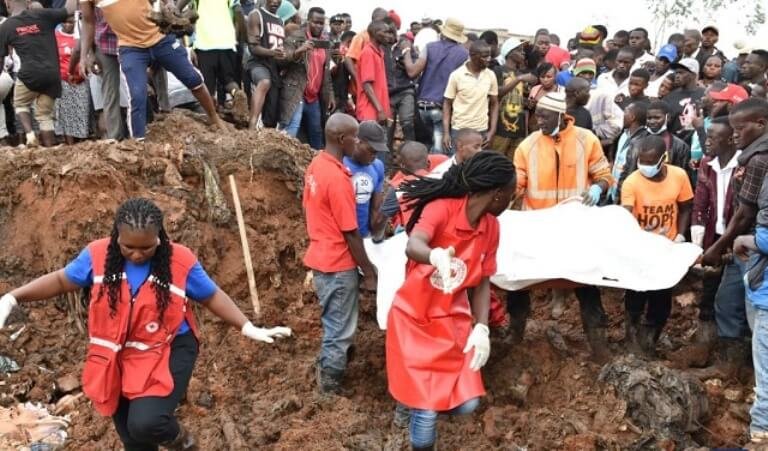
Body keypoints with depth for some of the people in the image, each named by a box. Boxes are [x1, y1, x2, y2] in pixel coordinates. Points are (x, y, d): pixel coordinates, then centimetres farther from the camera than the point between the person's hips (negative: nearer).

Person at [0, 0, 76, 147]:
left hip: (30, 74, -2)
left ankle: (29, 134, 2)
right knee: (45, 116, 14)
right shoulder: (42, 15, 4)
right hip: (52, 74, 2)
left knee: (20, 104, 25)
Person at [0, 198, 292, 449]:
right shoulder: (97, 255, -11)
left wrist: (249, 329, -8)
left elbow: (212, 297, -3)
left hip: (167, 353, -3)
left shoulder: (180, 261, -16)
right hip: (118, 359, 3)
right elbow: (61, 281, 5)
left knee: (145, 423, -26)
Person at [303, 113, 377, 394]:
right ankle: (330, 388, 16)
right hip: (338, 265, -9)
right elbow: (351, 234, -21)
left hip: (321, 257, 9)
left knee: (333, 325, 23)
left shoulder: (316, 165, 3)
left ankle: (326, 370, 35)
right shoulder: (338, 178, -25)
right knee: (341, 331, 5)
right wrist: (369, 272, -12)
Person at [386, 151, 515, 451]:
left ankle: (420, 404, 27)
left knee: (467, 403, -3)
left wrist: (482, 328, -10)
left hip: (454, 321, 5)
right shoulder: (441, 208, -20)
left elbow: (483, 281, 3)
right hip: (414, 319, -5)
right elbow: (412, 246, -38)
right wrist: (436, 255, -60)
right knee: (427, 408, -7)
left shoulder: (491, 227, 0)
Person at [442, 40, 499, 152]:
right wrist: (446, 133, -8)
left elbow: (494, 104, 9)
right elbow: (447, 104, -1)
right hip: (459, 130, -2)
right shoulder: (456, 75, -7)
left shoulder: (491, 75, 2)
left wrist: (492, 131, 0)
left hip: (482, 131, 3)